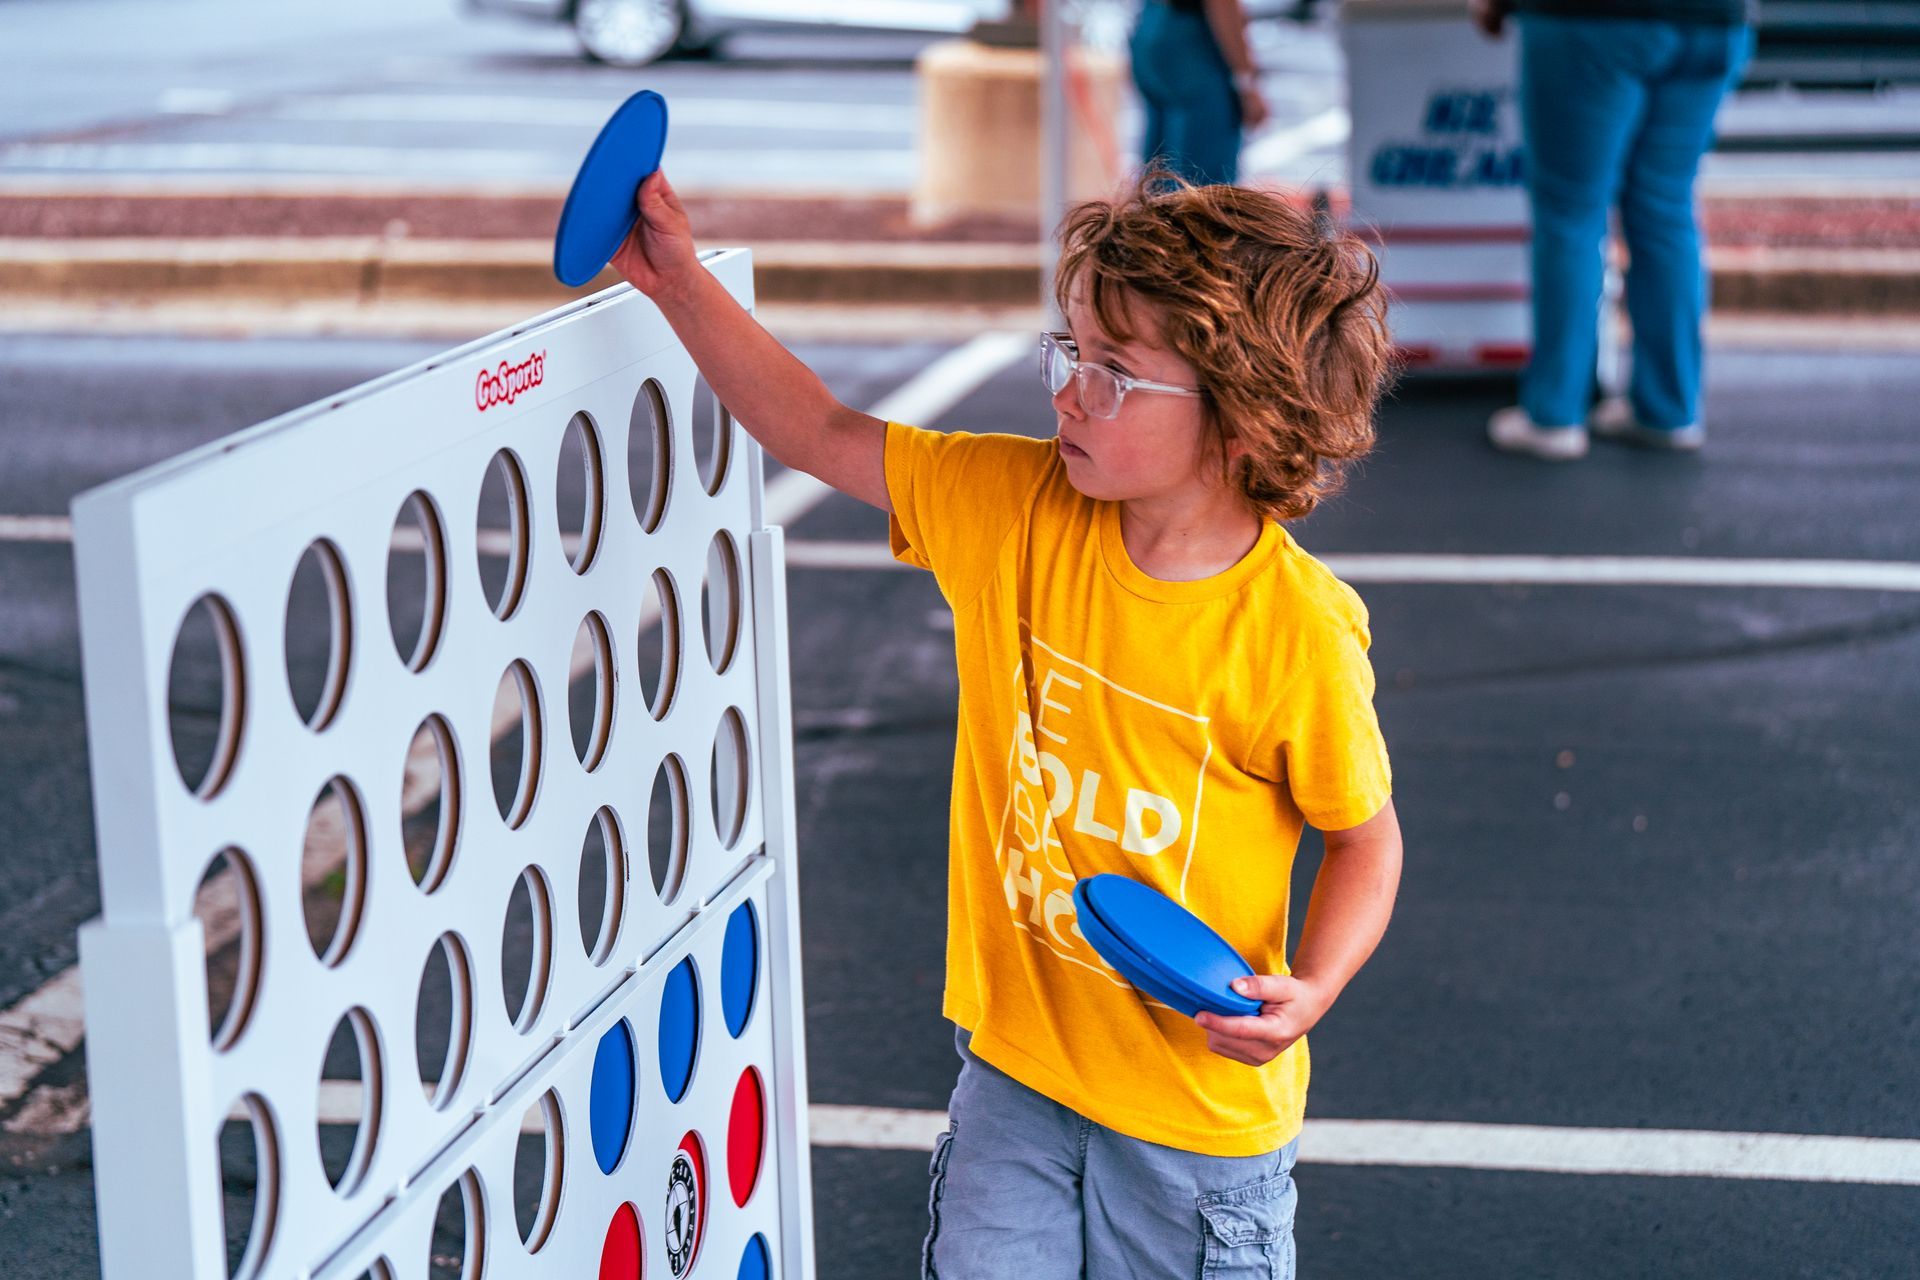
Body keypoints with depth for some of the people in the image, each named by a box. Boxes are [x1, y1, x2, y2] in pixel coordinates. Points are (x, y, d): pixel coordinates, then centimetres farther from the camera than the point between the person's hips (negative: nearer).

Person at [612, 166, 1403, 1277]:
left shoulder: (1299, 630, -20)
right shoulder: (1017, 508, -8)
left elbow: (1368, 837, -7)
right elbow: (818, 433, 0)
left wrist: (1309, 991, -23)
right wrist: (680, 281, -7)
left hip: (1201, 1101, -4)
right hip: (1016, 1060, 4)